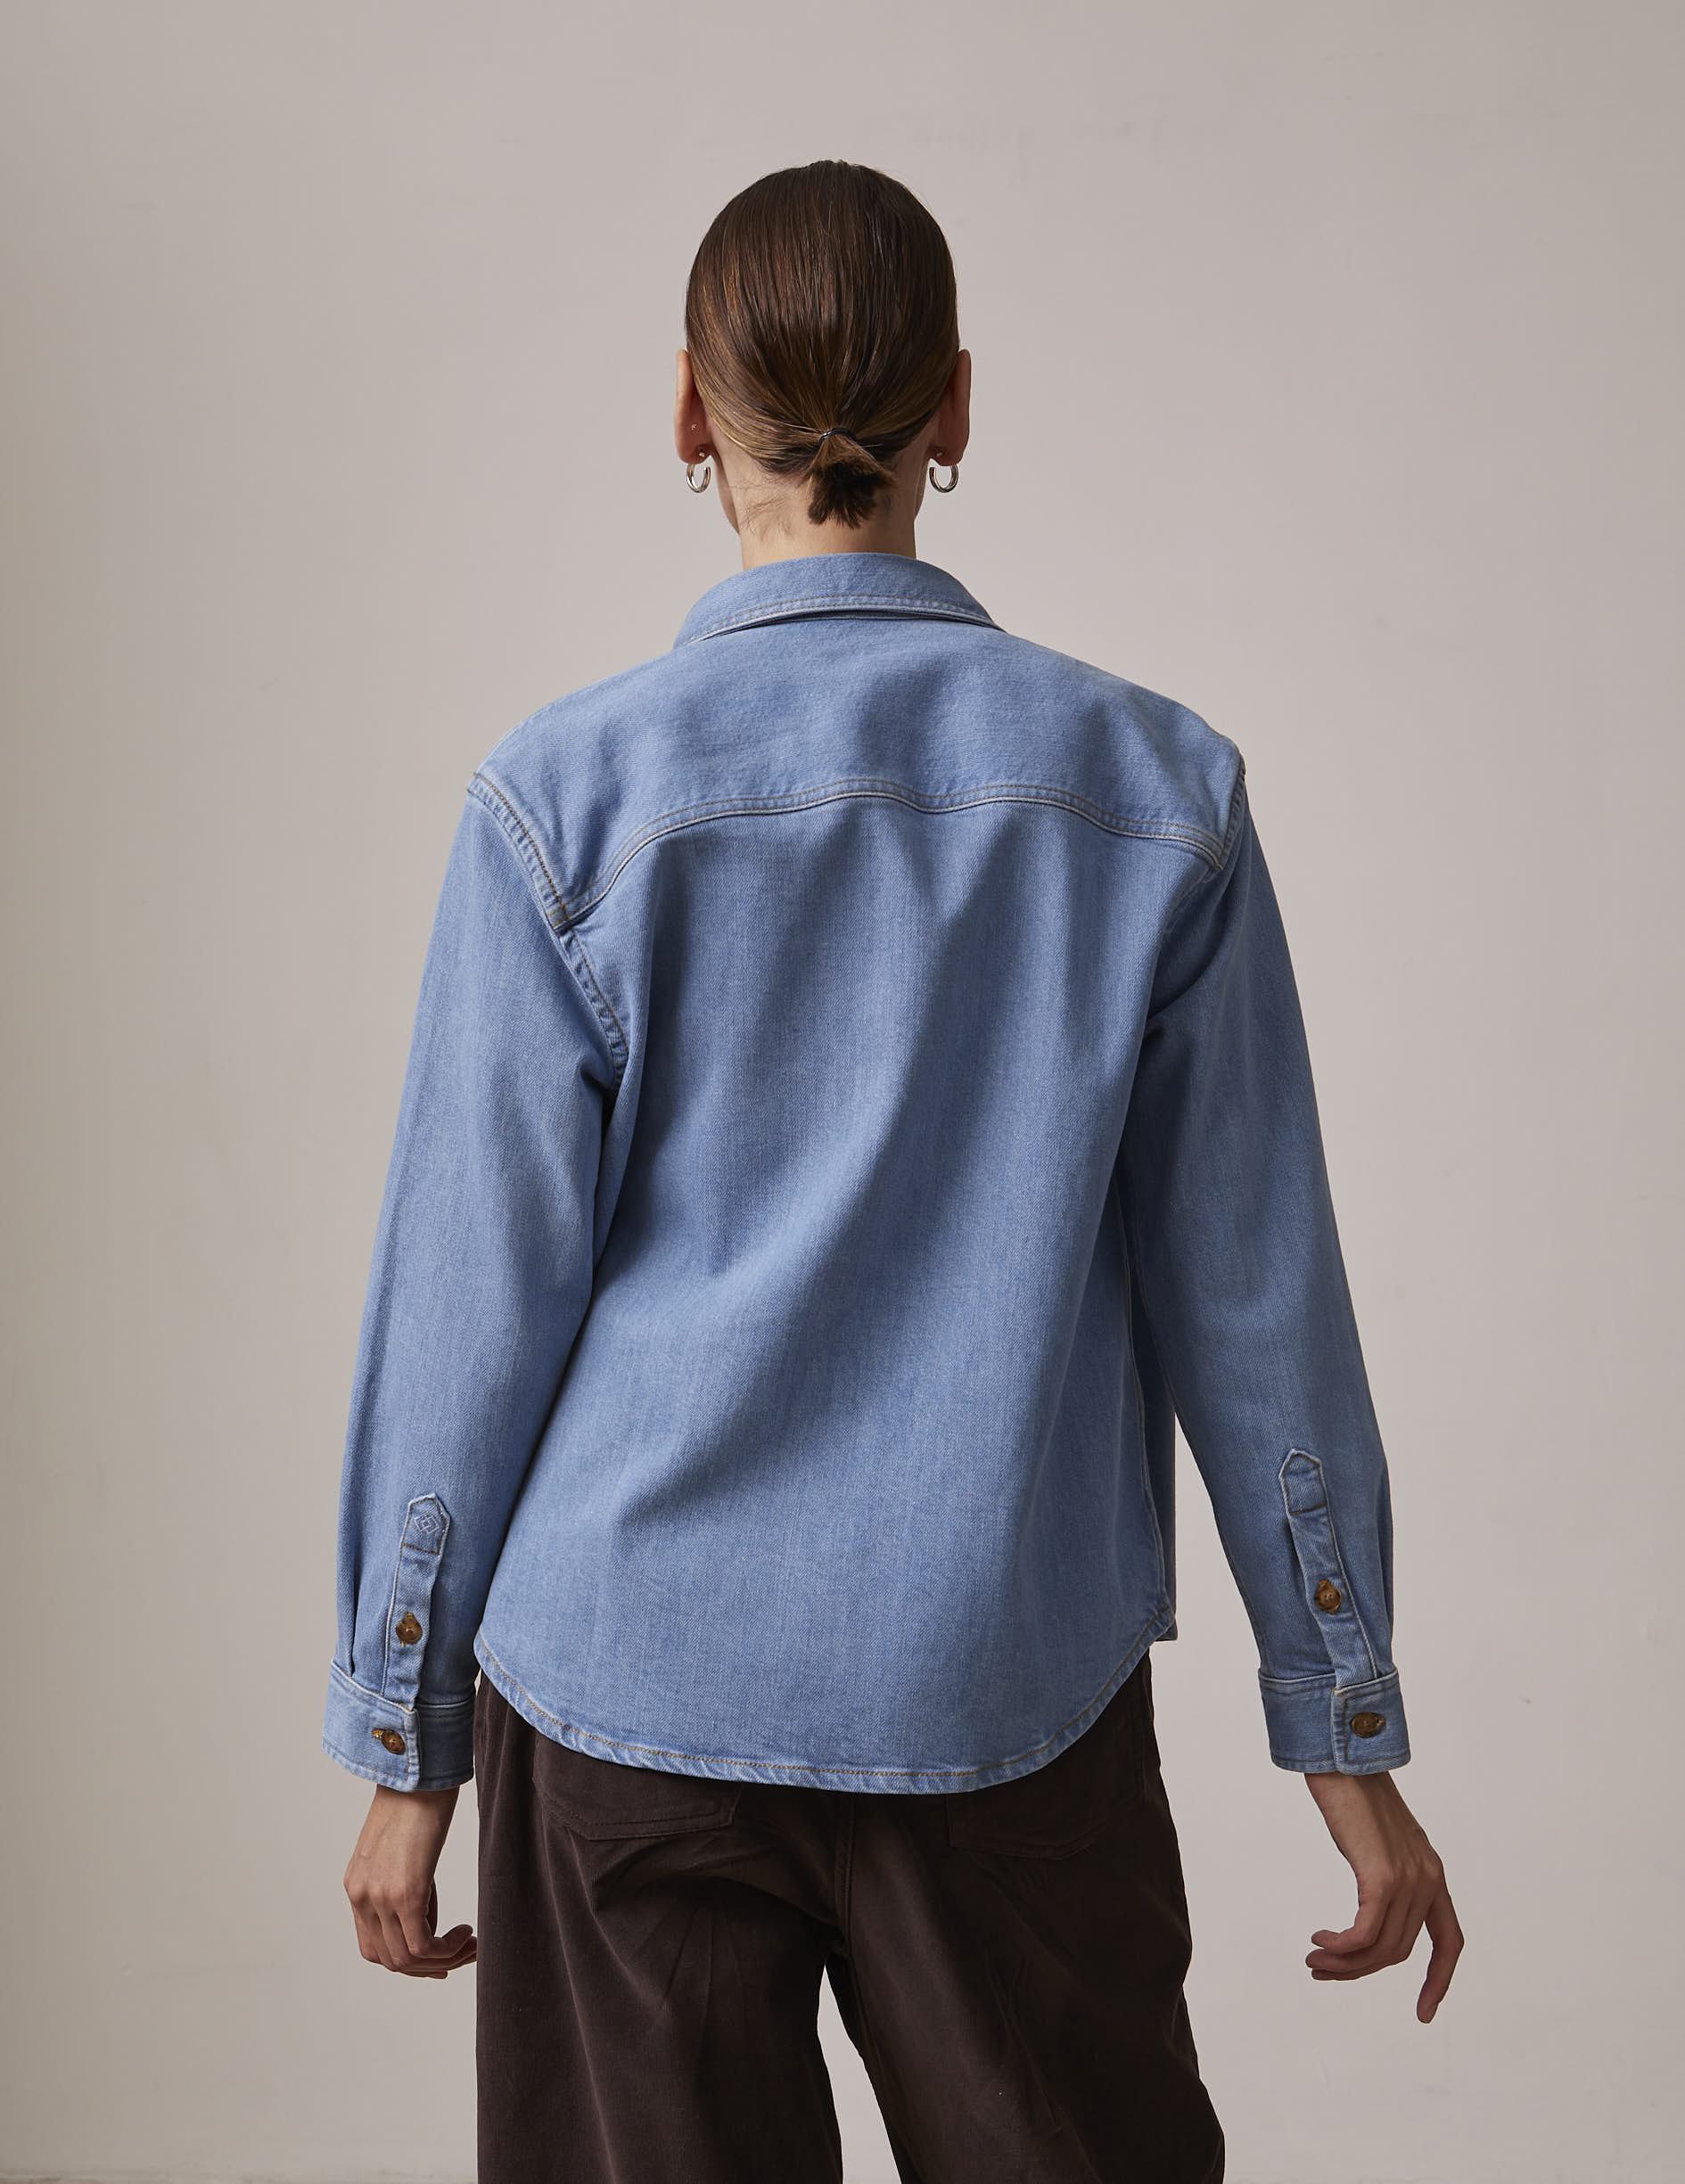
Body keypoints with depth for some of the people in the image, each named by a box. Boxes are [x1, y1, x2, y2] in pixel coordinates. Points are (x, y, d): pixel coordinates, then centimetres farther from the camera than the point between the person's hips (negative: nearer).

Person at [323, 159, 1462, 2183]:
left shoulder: (570, 794, -8)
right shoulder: (1157, 790, -3)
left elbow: (475, 1300, -5)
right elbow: (1249, 1295, 0)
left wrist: (404, 1744, 5)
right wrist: (1348, 1737, 9)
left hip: (636, 1681, 0)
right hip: (1011, 1691, 1)